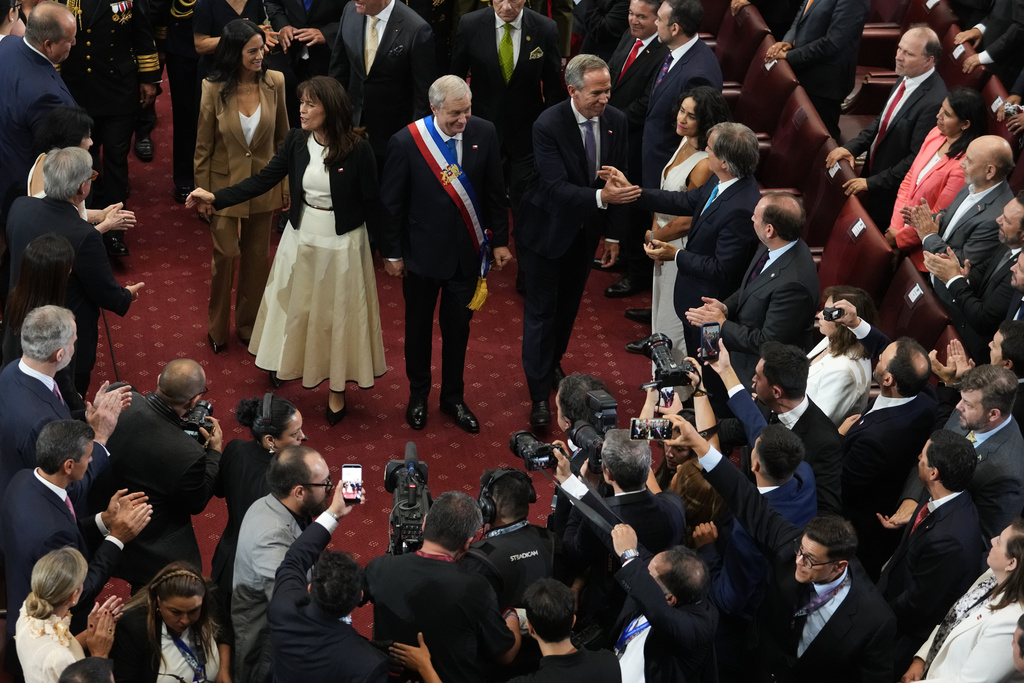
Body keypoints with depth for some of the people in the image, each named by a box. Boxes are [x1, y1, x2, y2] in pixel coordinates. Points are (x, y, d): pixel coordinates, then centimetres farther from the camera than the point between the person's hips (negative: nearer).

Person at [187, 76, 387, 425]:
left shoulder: (357, 148, -20)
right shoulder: (296, 141, -8)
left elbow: (370, 202, -12)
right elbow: (264, 179, -5)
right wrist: (216, 197, -13)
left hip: (342, 242, -4)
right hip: (301, 236, 4)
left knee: (337, 313, 10)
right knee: (294, 305, 20)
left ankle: (337, 390, 27)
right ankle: (285, 364, 45)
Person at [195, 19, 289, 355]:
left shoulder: (274, 82, -10)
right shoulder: (214, 90, -15)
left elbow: (283, 137, 2)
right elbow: (203, 147, -6)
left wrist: (285, 185, 5)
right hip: (225, 184, -2)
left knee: (257, 257, 14)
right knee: (225, 255, 5)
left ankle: (248, 324, 33)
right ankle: (217, 328, 26)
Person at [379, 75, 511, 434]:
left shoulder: (484, 133, -10)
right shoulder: (406, 142, -17)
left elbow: (494, 192, 1)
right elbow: (391, 202, -8)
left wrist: (500, 240, 3)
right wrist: (392, 253, -4)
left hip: (467, 252, 2)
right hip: (423, 252, -2)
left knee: (458, 327, 16)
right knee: (419, 327, 16)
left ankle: (453, 397, 35)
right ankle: (418, 395, 37)